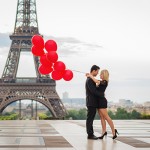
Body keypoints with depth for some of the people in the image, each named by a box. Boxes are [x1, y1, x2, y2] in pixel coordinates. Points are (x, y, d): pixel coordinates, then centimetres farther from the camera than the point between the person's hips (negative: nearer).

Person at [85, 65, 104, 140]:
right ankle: (90, 135, -1)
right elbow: (93, 91, -23)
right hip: (91, 103, -10)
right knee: (90, 119, -5)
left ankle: (91, 134, 15)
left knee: (90, 119, 11)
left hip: (92, 103, 10)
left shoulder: (90, 79, 18)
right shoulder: (89, 80, -16)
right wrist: (102, 94, -12)